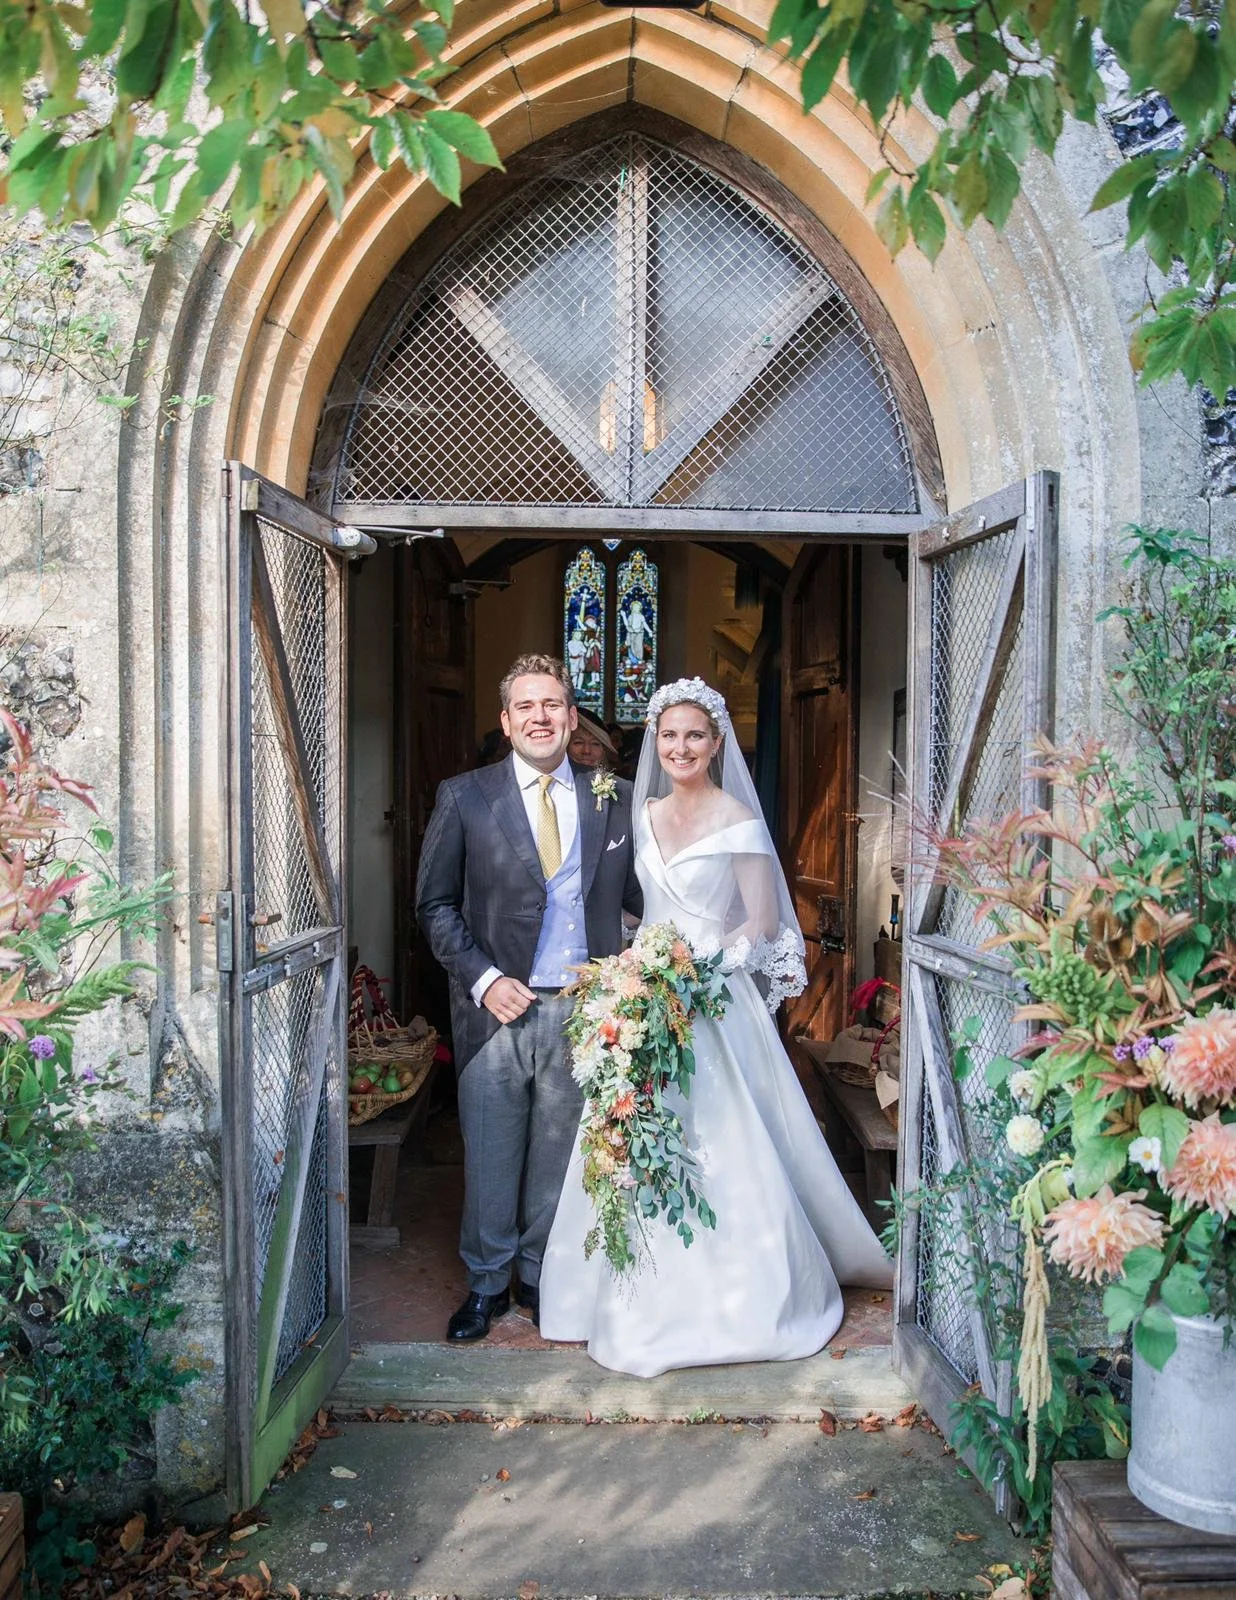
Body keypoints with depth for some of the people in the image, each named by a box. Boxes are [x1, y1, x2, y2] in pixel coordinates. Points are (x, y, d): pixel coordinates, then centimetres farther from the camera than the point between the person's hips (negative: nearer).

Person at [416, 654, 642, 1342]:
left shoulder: (616, 800, 4)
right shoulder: (465, 797, 0)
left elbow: (639, 895, 7)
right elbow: (436, 904, 2)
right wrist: (483, 978, -9)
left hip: (580, 1009, 1)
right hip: (497, 1006, -1)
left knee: (559, 1155, 14)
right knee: (490, 1156, 11)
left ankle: (540, 1276, 35)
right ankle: (486, 1283, 32)